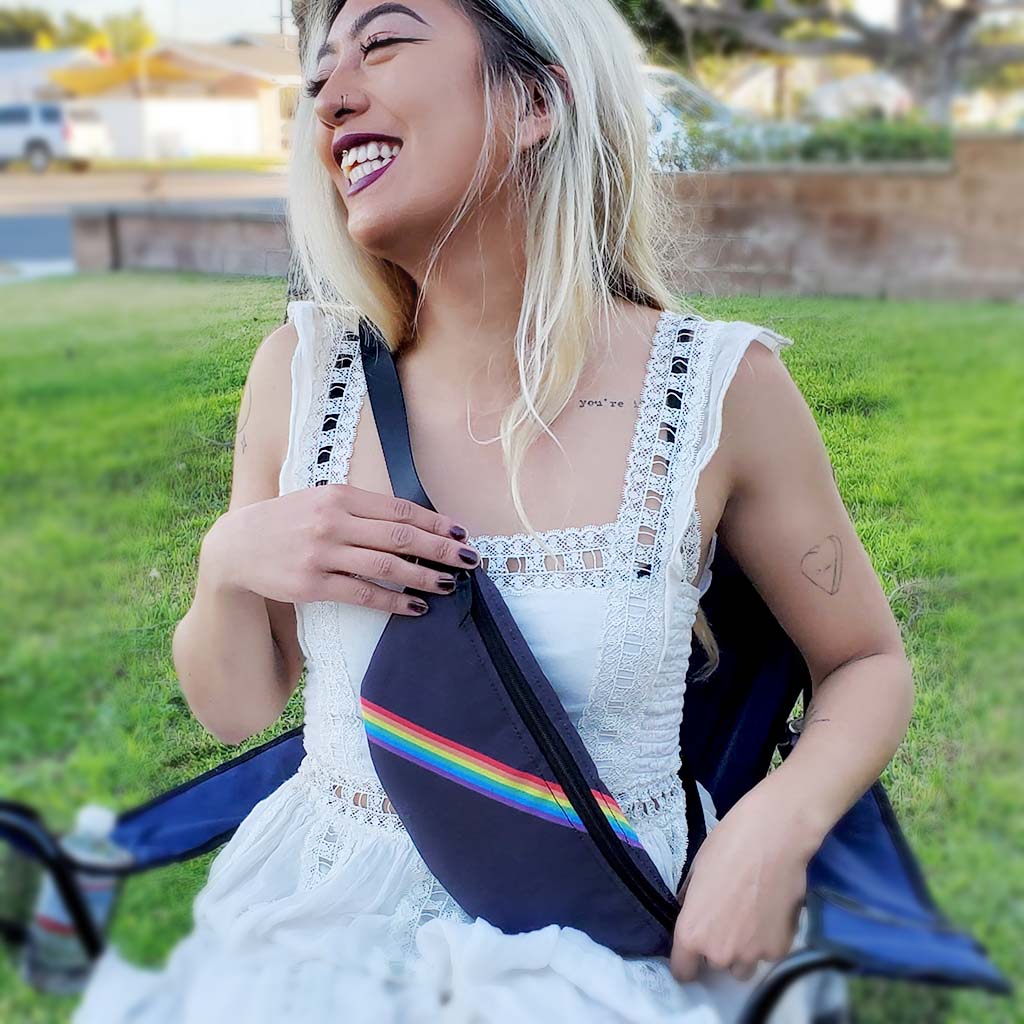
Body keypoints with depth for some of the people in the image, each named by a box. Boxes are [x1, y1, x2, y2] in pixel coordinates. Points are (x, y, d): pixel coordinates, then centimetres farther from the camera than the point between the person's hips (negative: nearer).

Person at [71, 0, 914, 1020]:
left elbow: (869, 664, 2)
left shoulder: (721, 390, -12)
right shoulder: (303, 371, -6)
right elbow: (234, 708, 5)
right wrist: (228, 565, -16)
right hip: (319, 932, 2)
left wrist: (782, 821, -16)